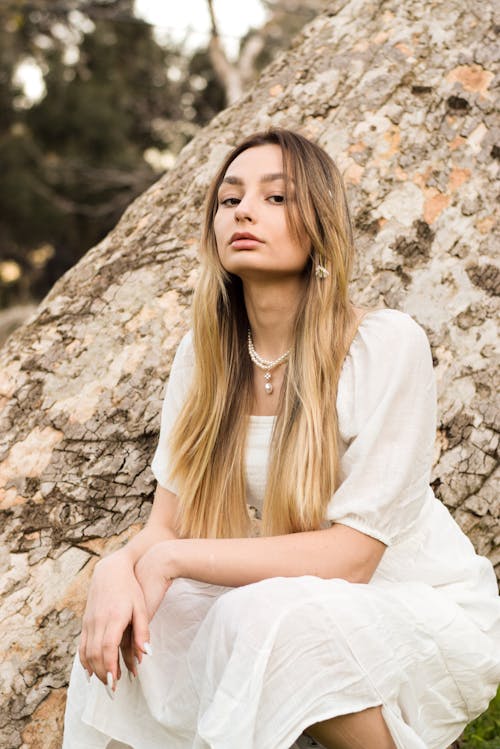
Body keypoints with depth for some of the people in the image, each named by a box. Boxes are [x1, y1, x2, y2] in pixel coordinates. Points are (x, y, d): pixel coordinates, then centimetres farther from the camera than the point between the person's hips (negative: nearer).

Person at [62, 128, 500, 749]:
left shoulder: (387, 344, -19)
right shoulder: (203, 354, -2)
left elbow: (350, 556, -20)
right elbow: (166, 525, -2)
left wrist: (174, 559, -20)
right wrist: (119, 569, -25)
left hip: (433, 615, -3)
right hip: (284, 602, 4)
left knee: (262, 616, -32)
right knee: (122, 626, -20)